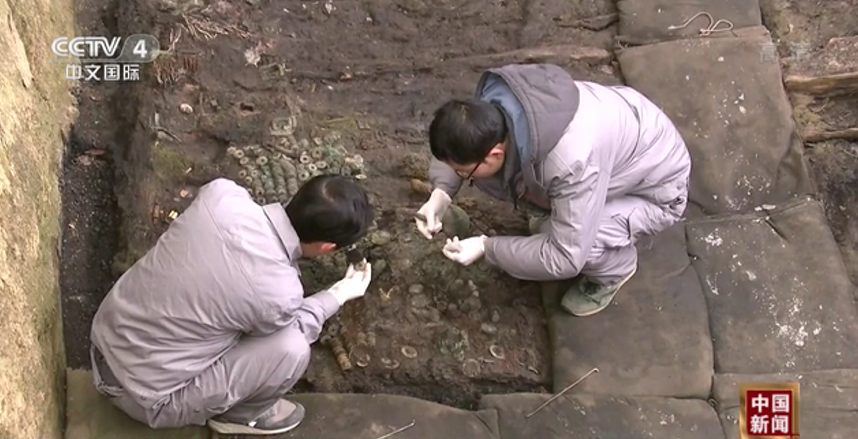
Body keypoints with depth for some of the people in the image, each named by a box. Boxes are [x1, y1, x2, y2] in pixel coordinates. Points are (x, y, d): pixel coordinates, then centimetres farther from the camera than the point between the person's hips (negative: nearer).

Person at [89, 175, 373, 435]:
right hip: (143, 396, -6)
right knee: (291, 350, -14)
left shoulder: (220, 194, -16)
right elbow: (288, 329, -3)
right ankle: (236, 415, 14)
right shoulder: (277, 293, -28)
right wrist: (340, 294, 12)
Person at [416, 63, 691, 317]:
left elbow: (564, 258, -35)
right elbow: (455, 145, -1)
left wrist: (487, 248, -28)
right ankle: (558, 216, 18)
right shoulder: (492, 105, -23)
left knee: (571, 242, -31)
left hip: (656, 189, -6)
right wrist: (442, 192, -18)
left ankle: (615, 265, 4)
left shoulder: (572, 161, -44)